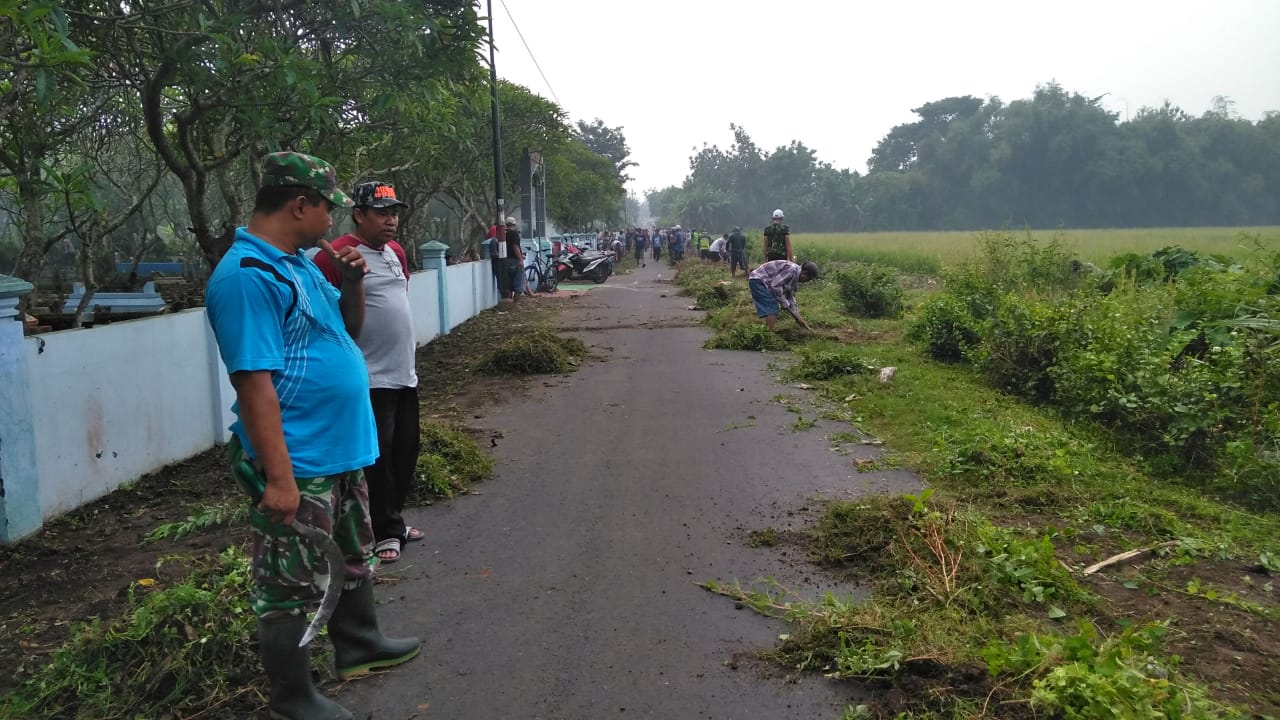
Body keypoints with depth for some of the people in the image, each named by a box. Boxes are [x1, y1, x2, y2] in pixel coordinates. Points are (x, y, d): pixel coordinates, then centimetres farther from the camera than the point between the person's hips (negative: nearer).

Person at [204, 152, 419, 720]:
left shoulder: (299, 263, 10)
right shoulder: (247, 275, -21)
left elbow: (348, 330, 20)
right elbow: (254, 380, -25)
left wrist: (352, 283, 0)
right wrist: (278, 478, -26)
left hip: (340, 452, 10)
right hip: (297, 465, -10)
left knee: (354, 561, 25)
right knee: (292, 589, 6)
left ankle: (358, 645, 44)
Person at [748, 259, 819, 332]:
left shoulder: (794, 277, 10)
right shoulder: (792, 269, -21)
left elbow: (790, 298, 19)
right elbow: (775, 285, -25)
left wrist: (798, 318, 17)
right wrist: (786, 304, -16)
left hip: (761, 282, 10)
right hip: (758, 280, -10)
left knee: (772, 308, 18)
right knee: (772, 309, -13)